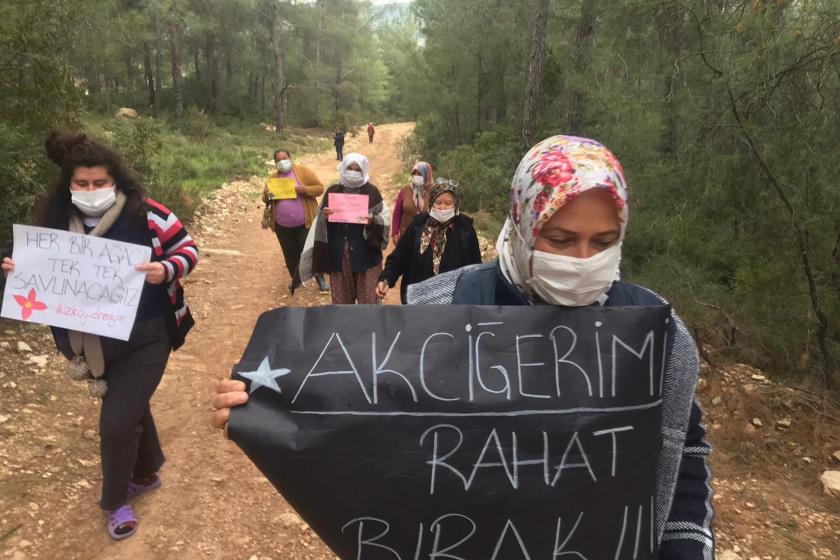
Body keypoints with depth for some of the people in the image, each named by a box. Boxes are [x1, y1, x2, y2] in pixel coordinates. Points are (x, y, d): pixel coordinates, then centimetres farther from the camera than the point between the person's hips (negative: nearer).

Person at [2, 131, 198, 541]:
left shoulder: (145, 214, -14)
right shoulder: (57, 223, -3)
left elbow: (187, 249, -8)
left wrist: (166, 270, -28)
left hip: (146, 337, -4)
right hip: (97, 343, 4)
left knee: (116, 421, -3)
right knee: (130, 407, 24)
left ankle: (115, 500, 24)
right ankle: (145, 473, 49)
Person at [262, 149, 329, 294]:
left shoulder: (303, 171, -4)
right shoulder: (273, 177, 7)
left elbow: (319, 188, -5)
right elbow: (266, 199, 13)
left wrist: (306, 190, -24)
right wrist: (267, 196, -11)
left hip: (305, 223, -4)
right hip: (282, 225, 4)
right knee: (290, 253, 12)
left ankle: (320, 277, 18)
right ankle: (294, 277, 31)